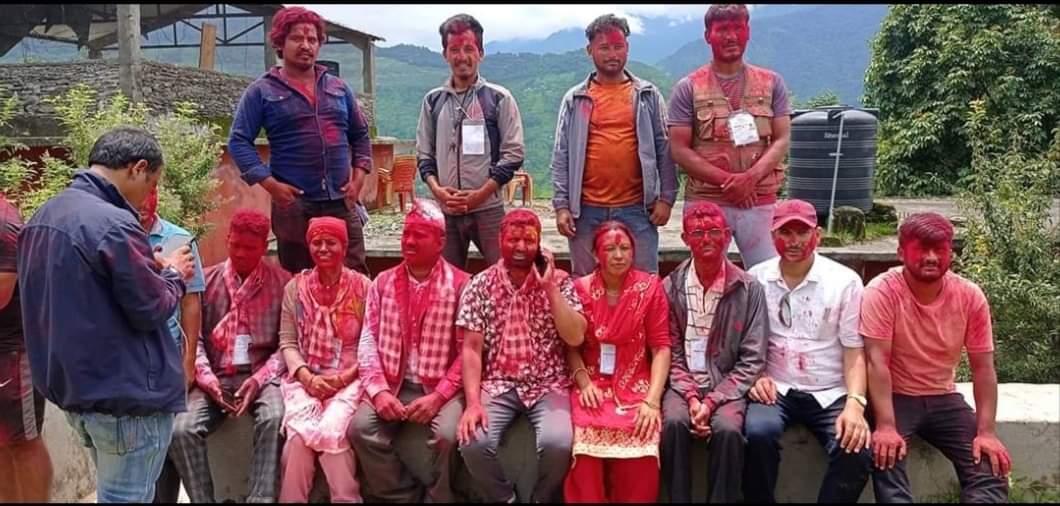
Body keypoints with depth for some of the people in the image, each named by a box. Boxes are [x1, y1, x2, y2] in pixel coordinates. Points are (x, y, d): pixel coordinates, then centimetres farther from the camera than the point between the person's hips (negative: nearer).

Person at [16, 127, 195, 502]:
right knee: (126, 497, 2)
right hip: (128, 395, -9)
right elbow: (151, 311, -17)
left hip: (72, 387, 9)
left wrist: (148, 268, 10)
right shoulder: (114, 224, -21)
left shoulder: (43, 216, 9)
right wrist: (173, 274, 1)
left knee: (112, 491, 22)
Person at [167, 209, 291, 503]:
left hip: (261, 376, -2)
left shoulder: (282, 282, 4)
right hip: (215, 378, 3)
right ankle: (203, 500, -8)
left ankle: (261, 499, -29)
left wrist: (259, 379, -16)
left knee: (273, 419, -34)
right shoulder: (206, 279, 11)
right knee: (181, 431, -23)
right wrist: (206, 377, -10)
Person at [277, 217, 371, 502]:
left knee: (332, 431, -29)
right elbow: (287, 343, 6)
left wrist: (344, 377, -12)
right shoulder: (295, 287, 10)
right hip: (305, 380, 2)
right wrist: (307, 377, -10)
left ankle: (345, 499, -11)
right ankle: (293, 499, -8)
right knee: (299, 434, -27)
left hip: (349, 380, -1)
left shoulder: (362, 287, 4)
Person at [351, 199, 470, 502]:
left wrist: (437, 397, -17)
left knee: (446, 434, -29)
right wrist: (378, 390, -12)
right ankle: (400, 497, 0)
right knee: (361, 427, -21)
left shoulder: (460, 284, -3)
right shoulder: (383, 283, 9)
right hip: (394, 385, 3)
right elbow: (368, 341, 3)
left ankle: (438, 498, 0)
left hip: (440, 388, -3)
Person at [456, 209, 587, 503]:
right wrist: (473, 402, -15)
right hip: (497, 385, 1)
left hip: (548, 385, 0)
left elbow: (575, 338, -10)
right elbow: (471, 349, -2)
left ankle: (542, 498, 4)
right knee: (473, 442, -26)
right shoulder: (481, 285, 3)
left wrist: (549, 286, -15)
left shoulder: (559, 282, 2)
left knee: (556, 443, -29)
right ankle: (503, 499, 4)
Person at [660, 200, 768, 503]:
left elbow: (752, 361, -4)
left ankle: (722, 500, -11)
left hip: (727, 386, -1)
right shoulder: (671, 287, 2)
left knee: (728, 429, -30)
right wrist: (691, 397, -13)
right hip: (683, 384, 1)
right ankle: (679, 500, -12)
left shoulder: (749, 289, -2)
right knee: (673, 422, -29)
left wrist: (712, 400, -14)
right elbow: (670, 352, 2)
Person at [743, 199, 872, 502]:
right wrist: (756, 376, -9)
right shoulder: (756, 278, 4)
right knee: (758, 433, -31)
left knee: (857, 452, -27)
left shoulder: (845, 281, -1)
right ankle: (760, 500, -8)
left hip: (830, 393, 0)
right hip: (775, 388, 0)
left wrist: (855, 403, -17)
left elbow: (854, 351, -2)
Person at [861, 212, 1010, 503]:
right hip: (895, 397, -4)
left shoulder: (970, 296, -7)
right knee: (885, 455, -31)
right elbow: (877, 362, -22)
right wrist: (886, 426, -30)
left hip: (944, 399, 4)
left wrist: (987, 431, -11)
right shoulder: (882, 292, -18)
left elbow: (983, 368, -3)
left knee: (991, 467, -13)